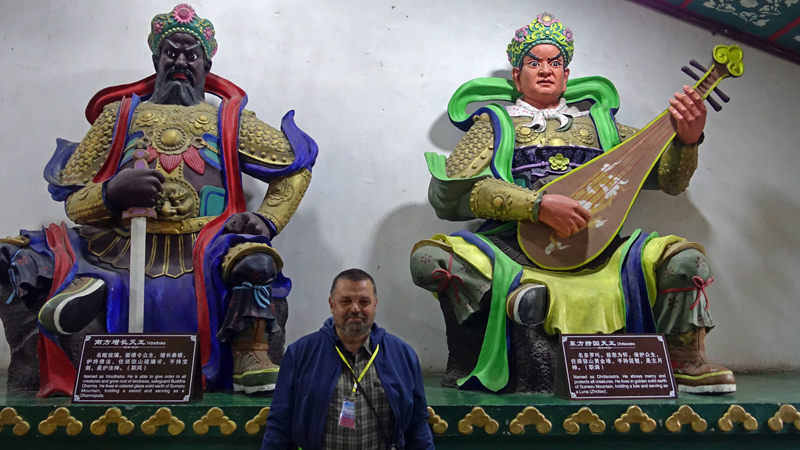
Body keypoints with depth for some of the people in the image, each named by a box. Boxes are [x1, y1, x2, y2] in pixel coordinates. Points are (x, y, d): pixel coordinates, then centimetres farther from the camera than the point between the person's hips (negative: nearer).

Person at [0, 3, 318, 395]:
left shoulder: (230, 120, 19)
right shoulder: (119, 114, 21)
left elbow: (297, 165, 16)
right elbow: (74, 202, 15)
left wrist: (266, 220, 0)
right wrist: (112, 192, -8)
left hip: (203, 258, -2)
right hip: (120, 253, 2)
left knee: (251, 256, -34)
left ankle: (250, 359, -27)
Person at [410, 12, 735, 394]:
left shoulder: (597, 121, 22)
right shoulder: (496, 121, 14)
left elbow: (669, 180, 19)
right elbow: (449, 191, -4)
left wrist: (687, 140, -5)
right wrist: (538, 204, -15)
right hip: (514, 252, -2)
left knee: (685, 258, -19)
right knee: (428, 258, -26)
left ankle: (684, 362, 0)